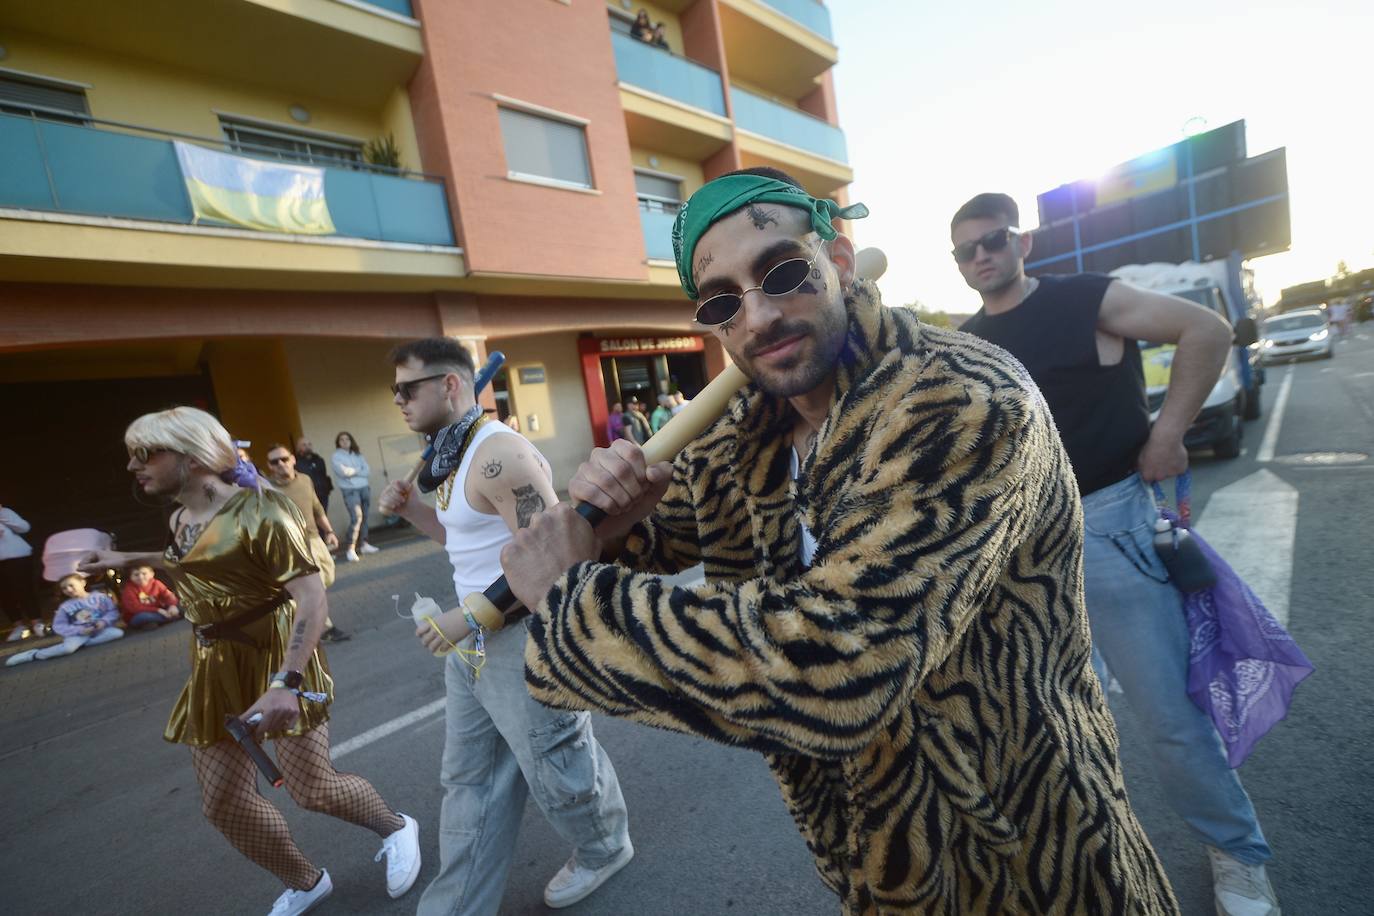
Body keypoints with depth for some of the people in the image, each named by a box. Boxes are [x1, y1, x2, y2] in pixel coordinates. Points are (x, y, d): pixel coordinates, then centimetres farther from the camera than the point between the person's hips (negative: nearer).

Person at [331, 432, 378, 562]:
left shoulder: (358, 455, 13)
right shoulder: (336, 456, 0)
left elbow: (367, 470, 4)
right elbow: (343, 472, -15)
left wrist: (353, 471, -9)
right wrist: (359, 470, -2)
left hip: (364, 488, 5)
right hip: (350, 490, -5)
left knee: (364, 517, 9)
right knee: (356, 517, -18)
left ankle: (363, 544, 19)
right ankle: (351, 549, -15)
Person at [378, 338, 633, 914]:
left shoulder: (498, 453, -23)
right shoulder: (454, 456, 9)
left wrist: (469, 617, -22)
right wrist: (411, 509, 6)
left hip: (526, 642, -9)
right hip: (471, 644, 9)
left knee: (557, 769, 14)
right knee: (468, 780, 22)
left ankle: (605, 851, 43)